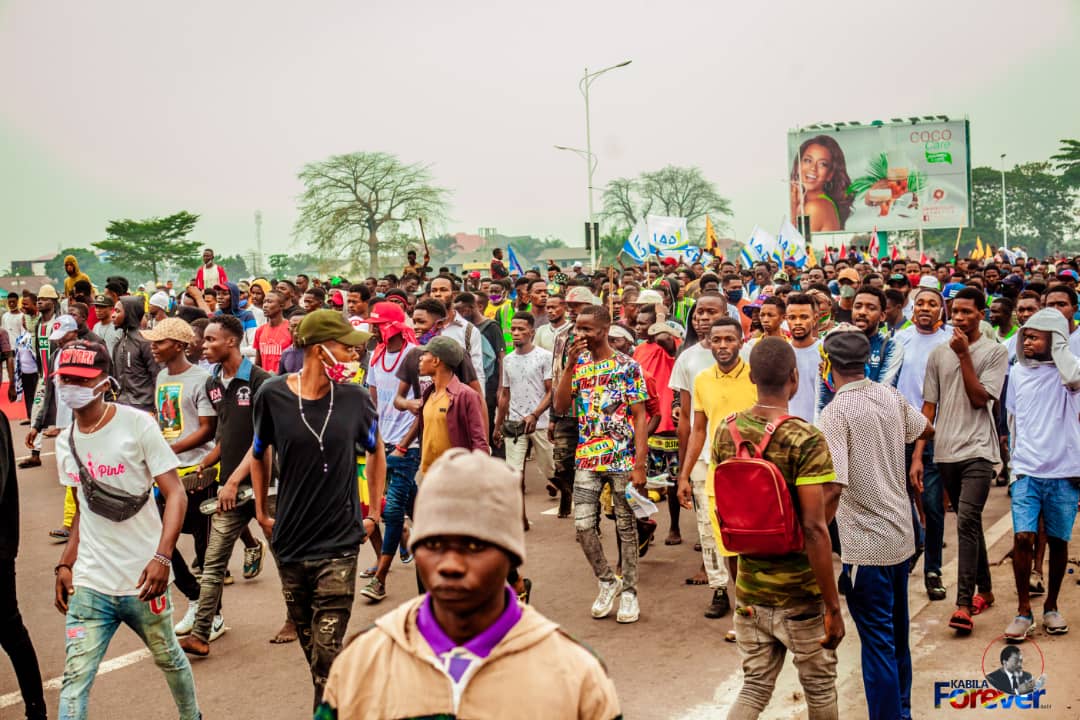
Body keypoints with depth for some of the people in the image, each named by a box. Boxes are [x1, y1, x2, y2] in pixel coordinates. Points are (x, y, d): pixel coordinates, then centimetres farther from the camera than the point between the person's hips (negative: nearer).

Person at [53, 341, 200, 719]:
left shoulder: (137, 424, -10)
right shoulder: (65, 442, 7)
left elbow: (176, 494, -12)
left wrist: (162, 557, -22)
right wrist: (65, 564, 10)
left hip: (143, 577, -3)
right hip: (89, 584, 4)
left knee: (168, 657, 14)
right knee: (74, 678, -5)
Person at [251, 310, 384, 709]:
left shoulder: (354, 397, -7)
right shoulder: (273, 394, -7)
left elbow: (375, 451, 12)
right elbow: (259, 454, 11)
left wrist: (374, 511, 11)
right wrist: (262, 512, 10)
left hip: (339, 542, -1)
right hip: (289, 541, 2)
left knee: (327, 650, -5)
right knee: (308, 642, 17)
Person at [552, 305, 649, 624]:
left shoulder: (627, 367, -6)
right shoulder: (577, 364, 7)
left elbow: (640, 417, -6)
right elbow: (560, 406, -3)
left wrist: (639, 465, -12)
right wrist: (570, 365, -11)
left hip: (623, 460, -3)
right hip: (587, 459, 4)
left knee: (626, 526, 6)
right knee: (583, 525, -2)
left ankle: (629, 591, 19)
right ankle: (607, 582, 20)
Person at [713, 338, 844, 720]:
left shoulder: (726, 432, -2)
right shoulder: (807, 439, -19)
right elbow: (814, 528, -22)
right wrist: (833, 606, -15)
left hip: (748, 588, 4)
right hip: (800, 592, -4)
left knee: (755, 687, 16)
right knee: (820, 688, 18)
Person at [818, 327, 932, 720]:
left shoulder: (836, 411, -18)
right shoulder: (891, 396, 3)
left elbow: (833, 486, -25)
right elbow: (925, 429, 24)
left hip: (866, 544, -8)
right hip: (901, 535, 8)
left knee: (878, 642, 2)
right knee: (897, 633, 21)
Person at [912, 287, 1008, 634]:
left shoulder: (995, 352, -2)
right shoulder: (938, 353, 8)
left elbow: (980, 399, -12)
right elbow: (929, 406, 8)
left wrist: (964, 355, -13)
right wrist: (917, 455, 2)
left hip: (977, 451, -4)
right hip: (946, 452, 4)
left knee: (967, 522, -16)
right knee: (970, 523, 15)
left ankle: (964, 603, -15)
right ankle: (984, 589, 30)